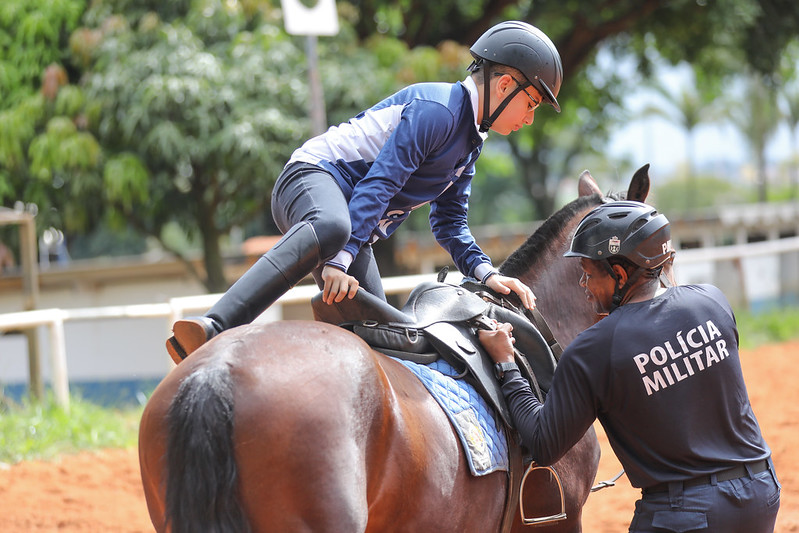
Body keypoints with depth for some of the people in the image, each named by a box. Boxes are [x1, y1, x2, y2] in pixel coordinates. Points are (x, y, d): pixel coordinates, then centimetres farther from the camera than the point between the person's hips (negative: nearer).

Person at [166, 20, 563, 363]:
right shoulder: (435, 110, -14)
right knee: (332, 227, -44)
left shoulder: (471, 142, 18)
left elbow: (449, 224, 21)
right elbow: (378, 184, -24)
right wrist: (340, 258, -33)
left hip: (359, 230, 11)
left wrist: (485, 273, 2)